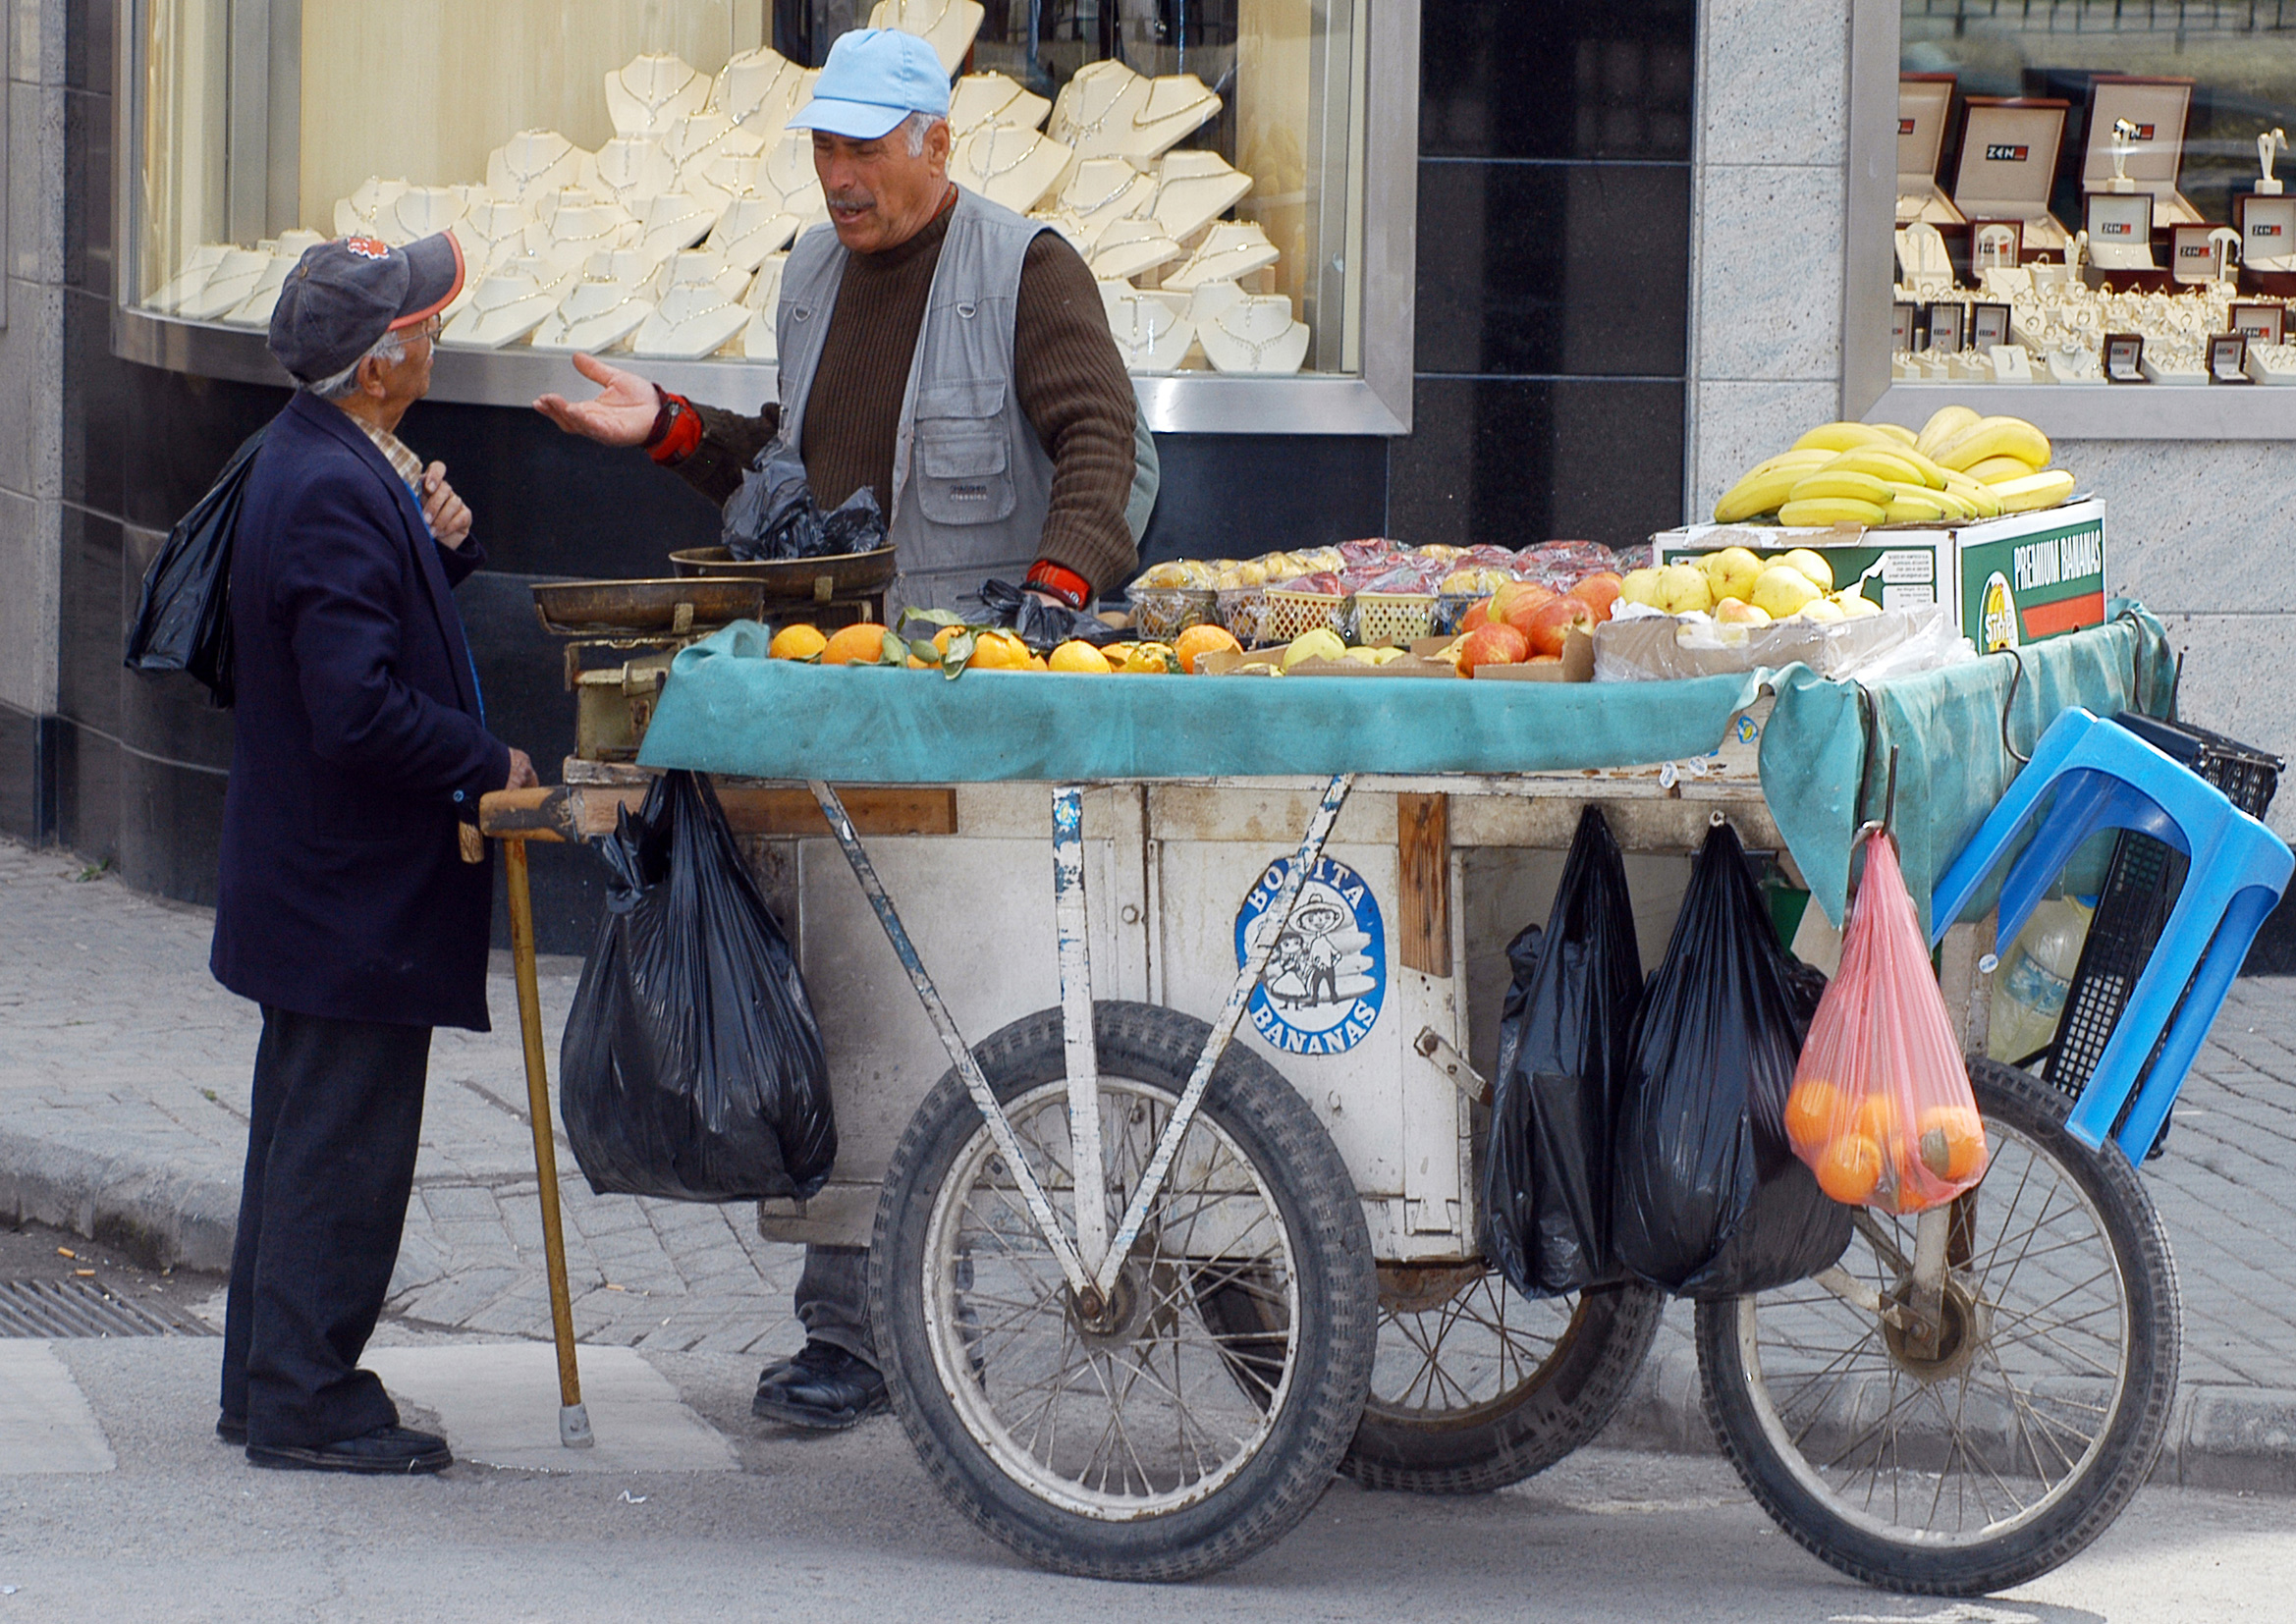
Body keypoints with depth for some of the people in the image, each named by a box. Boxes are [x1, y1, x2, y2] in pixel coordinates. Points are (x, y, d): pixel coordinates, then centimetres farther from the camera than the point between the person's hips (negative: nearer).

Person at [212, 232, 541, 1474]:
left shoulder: (333, 463, 9)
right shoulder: (332, 494, -24)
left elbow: (406, 621, 18)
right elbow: (359, 705, -28)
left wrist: (445, 544, -2)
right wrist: (490, 765, -16)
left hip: (310, 880, 11)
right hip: (358, 888, -11)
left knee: (310, 1130, 17)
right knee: (341, 1143, -3)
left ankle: (269, 1383, 25)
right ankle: (305, 1404, 3)